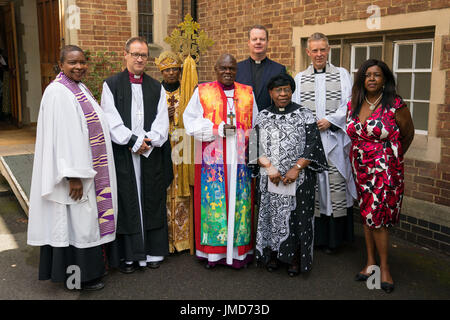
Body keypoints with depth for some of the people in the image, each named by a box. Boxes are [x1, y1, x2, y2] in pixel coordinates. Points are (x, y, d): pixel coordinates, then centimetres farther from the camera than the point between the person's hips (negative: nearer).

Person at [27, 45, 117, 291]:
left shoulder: (80, 89, 12)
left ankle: (89, 267, 29)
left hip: (91, 168, 9)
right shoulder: (57, 92, -16)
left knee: (86, 218, 16)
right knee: (75, 220, 2)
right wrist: (73, 175, -24)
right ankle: (78, 276, 15)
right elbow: (62, 137, -22)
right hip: (75, 171, -9)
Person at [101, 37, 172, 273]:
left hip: (152, 155, 3)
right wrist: (133, 141, -14)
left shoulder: (156, 88, 11)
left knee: (151, 201, 7)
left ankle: (153, 251, 18)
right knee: (125, 202, 1)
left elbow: (162, 121, 3)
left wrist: (147, 140, -12)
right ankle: (127, 255, 11)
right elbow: (111, 121, -6)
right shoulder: (111, 85, 3)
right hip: (122, 155, -2)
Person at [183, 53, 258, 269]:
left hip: (240, 159, 2)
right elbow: (191, 122, -1)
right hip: (213, 159, -2)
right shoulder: (202, 92, 6)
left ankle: (238, 250, 11)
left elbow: (256, 125, 14)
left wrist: (246, 139, -1)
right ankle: (213, 251, 9)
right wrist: (218, 129, -10)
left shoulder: (248, 93, 13)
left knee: (239, 202, 2)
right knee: (213, 202, -1)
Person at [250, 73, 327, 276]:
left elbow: (313, 145, -6)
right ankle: (272, 254, 23)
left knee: (297, 217, 2)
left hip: (299, 179, -2)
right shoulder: (263, 117, 8)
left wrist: (296, 168, -15)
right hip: (270, 179, 2)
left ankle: (295, 258, 17)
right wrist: (269, 167, -14)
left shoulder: (304, 114, 2)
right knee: (272, 215, 7)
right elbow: (256, 147, 1)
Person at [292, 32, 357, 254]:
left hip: (333, 141, -1)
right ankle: (314, 235, 13)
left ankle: (334, 238, 10)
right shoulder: (300, 78, 13)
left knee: (335, 187, 0)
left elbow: (349, 104, 1)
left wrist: (330, 121, -12)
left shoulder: (342, 74, 10)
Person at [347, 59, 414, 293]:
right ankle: (371, 262, 25)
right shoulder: (353, 104, 4)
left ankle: (384, 267, 12)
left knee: (377, 218, -4)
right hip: (361, 169, 5)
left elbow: (408, 135, 3)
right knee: (367, 215, 12)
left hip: (385, 171, -5)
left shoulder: (395, 105, -10)